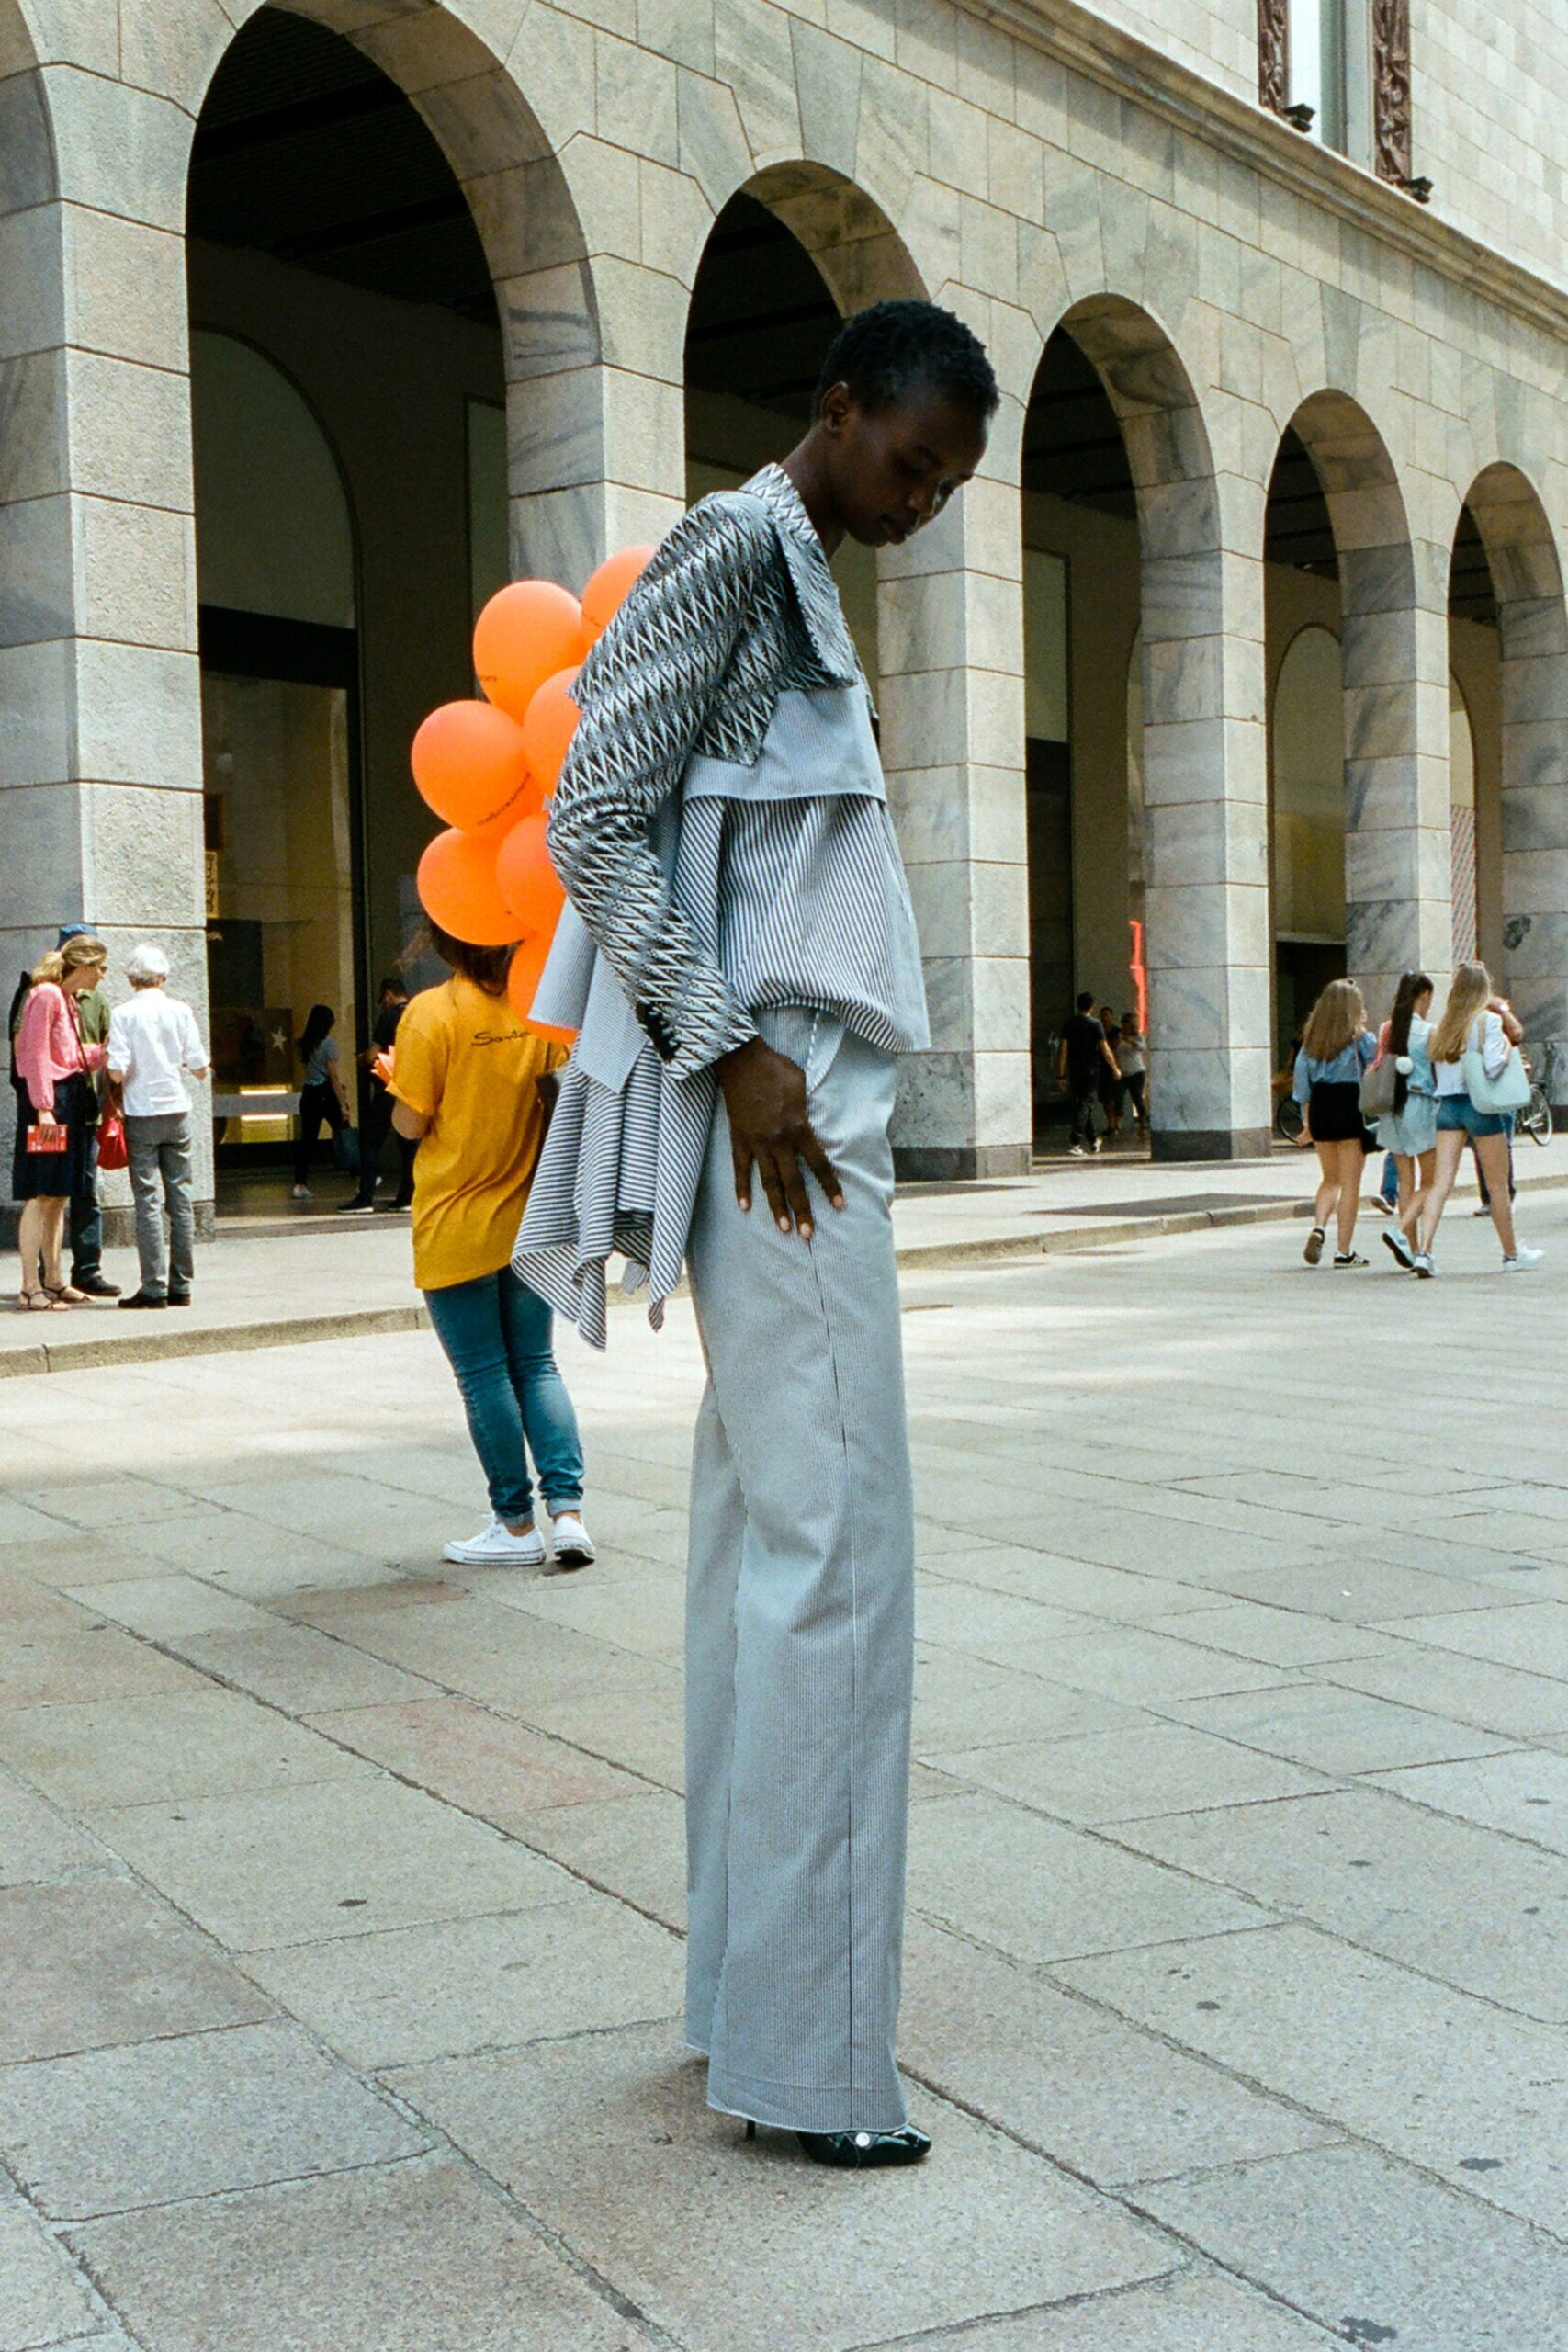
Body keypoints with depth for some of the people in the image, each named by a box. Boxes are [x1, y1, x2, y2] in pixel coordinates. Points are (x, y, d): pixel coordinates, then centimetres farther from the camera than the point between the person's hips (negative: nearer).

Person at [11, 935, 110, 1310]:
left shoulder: (69, 998, 18)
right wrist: (43, 1107, -20)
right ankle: (30, 1287, -8)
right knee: (40, 1194, -9)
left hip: (72, 1101, 10)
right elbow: (36, 1055, -16)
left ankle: (53, 1280, 19)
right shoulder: (45, 995, -11)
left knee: (59, 1195, 13)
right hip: (48, 1099, -10)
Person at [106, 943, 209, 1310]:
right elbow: (200, 1067, -1)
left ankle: (154, 1287, -5)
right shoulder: (180, 1010, 1)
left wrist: (114, 1073, 9)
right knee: (180, 1199, 7)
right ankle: (181, 1284, 9)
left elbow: (117, 1071, -13)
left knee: (148, 1200, -2)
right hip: (177, 1112, 3)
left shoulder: (124, 1014, -7)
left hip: (142, 1113, -3)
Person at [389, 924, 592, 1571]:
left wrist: (396, 1080, 7)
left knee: (483, 1376, 4)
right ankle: (567, 1511, 1)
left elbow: (410, 1122, -12)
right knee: (537, 1366, 12)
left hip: (457, 1228, -5)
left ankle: (516, 1525, 11)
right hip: (529, 1221, 5)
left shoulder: (432, 1013, -14)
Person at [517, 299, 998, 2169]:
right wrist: (736, 1059, -17)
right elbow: (593, 820, -15)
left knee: (762, 1533, 10)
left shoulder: (797, 582, 21)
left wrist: (757, 1062, 15)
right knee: (830, 1544, -9)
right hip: (778, 1113, -10)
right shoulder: (734, 548, -8)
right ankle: (809, 2054, -2)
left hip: (807, 1109, 10)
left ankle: (748, 1989, 19)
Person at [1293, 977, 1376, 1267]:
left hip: (1320, 1108, 5)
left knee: (1330, 1178, 19)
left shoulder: (1311, 1038, 8)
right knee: (1350, 1183, 3)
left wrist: (1308, 1120, 13)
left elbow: (1302, 1080, 8)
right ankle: (1344, 1251, 3)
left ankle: (1319, 1225, -6)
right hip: (1349, 1106, -4)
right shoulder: (1359, 1037, -7)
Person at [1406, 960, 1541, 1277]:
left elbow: (1437, 1065, 7)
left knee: (1440, 1182, -1)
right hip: (1481, 1106, -4)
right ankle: (1512, 1254, 21)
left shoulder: (1443, 1026, 8)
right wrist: (1508, 1049, 0)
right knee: (1498, 1185, 9)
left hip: (1447, 1105, 4)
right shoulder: (1490, 1020, -9)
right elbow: (1493, 1066, -19)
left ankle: (1422, 1251, -16)